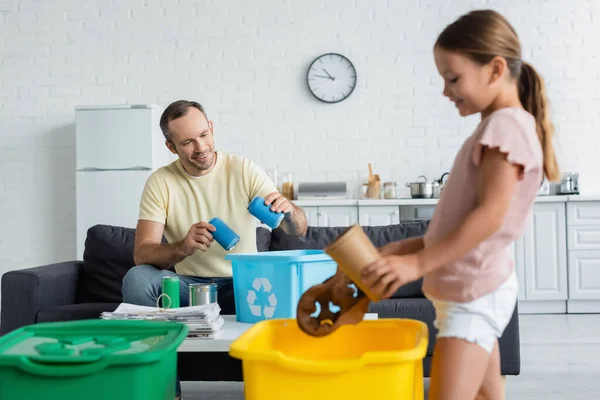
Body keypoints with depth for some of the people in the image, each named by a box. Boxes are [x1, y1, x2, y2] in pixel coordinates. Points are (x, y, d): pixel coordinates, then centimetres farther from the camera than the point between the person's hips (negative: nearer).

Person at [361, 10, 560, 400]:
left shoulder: (506, 124, -13)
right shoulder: (497, 128, 16)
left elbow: (491, 215, -22)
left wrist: (418, 263, -22)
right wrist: (407, 248, 11)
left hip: (475, 293, -10)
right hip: (474, 289, 10)